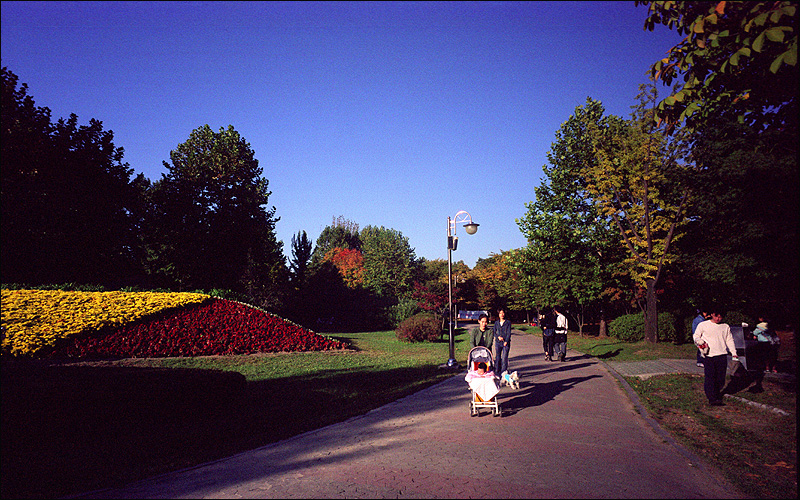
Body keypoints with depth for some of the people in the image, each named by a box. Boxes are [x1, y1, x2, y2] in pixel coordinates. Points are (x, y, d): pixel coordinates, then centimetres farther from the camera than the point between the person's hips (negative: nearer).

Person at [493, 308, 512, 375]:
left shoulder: (508, 322, 4)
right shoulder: (496, 323, 11)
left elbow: (509, 333, -1)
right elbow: (494, 332, 11)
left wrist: (506, 341, -12)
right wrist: (498, 337, -8)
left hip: (506, 343, -2)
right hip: (498, 342, 3)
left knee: (504, 358, -8)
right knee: (497, 357, 2)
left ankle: (504, 372, -5)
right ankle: (498, 371, 11)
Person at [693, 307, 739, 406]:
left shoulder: (725, 327, 15)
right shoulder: (703, 325, 6)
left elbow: (729, 340, 17)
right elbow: (696, 336, 11)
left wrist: (734, 353, 7)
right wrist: (701, 342, -10)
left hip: (722, 355, 3)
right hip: (708, 355, -3)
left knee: (721, 378, 4)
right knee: (710, 377, -9)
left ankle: (717, 395, 25)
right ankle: (712, 399, -11)